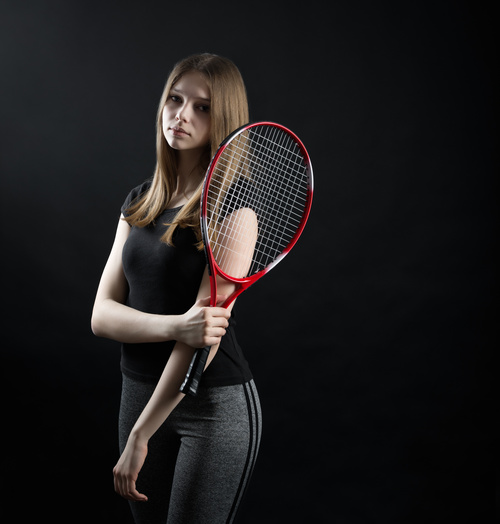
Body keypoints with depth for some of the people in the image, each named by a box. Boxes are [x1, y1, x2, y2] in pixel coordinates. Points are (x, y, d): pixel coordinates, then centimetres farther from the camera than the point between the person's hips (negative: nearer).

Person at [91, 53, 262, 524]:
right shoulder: (138, 203, 5)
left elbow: (207, 328, -20)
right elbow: (102, 314, -2)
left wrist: (139, 436, -18)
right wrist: (175, 326, -22)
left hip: (217, 404, -5)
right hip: (139, 392, 6)